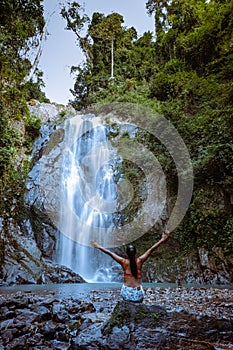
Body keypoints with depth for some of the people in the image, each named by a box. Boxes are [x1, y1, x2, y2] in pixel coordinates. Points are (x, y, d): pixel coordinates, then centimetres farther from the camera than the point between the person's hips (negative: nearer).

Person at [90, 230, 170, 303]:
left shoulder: (123, 262, -7)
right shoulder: (140, 261, -7)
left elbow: (110, 253, -3)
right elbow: (151, 249, -6)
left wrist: (98, 246, 6)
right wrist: (162, 240, -4)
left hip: (126, 293, 0)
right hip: (137, 293, 0)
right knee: (140, 298, 30)